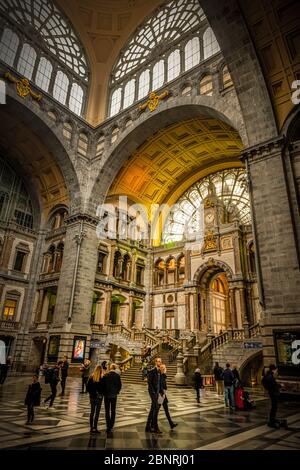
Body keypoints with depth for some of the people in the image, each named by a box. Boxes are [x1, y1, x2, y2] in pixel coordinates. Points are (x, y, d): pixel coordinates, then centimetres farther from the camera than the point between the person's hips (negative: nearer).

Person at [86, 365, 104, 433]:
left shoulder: (91, 377, -5)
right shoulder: (102, 378, -16)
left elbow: (87, 387, -1)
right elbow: (104, 388, -12)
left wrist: (91, 392, 12)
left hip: (92, 397, 4)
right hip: (99, 397, -4)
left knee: (92, 412, 16)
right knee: (97, 413, 6)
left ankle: (91, 427, 22)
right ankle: (94, 428, 7)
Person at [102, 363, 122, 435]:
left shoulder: (106, 375, -13)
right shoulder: (117, 375, -10)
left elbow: (103, 385, -8)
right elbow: (120, 385, -4)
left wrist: (104, 393, 7)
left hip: (107, 395, -1)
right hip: (114, 395, 1)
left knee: (107, 411, 9)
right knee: (113, 411, 15)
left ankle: (108, 427, 4)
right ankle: (111, 427, 19)